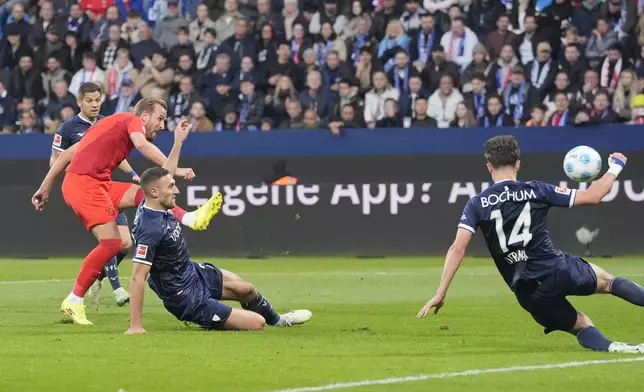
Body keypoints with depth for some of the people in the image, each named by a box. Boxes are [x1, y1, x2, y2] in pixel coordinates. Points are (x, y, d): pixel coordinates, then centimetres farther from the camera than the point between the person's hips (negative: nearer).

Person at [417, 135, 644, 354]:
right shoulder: (536, 191, 2)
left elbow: (457, 249, -6)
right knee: (606, 281, 24)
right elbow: (591, 197, 6)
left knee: (581, 325, 18)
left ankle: (610, 348, -11)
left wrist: (440, 294, -3)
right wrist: (614, 169, 24)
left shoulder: (477, 205, 4)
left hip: (529, 293, 1)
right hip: (557, 270, -1)